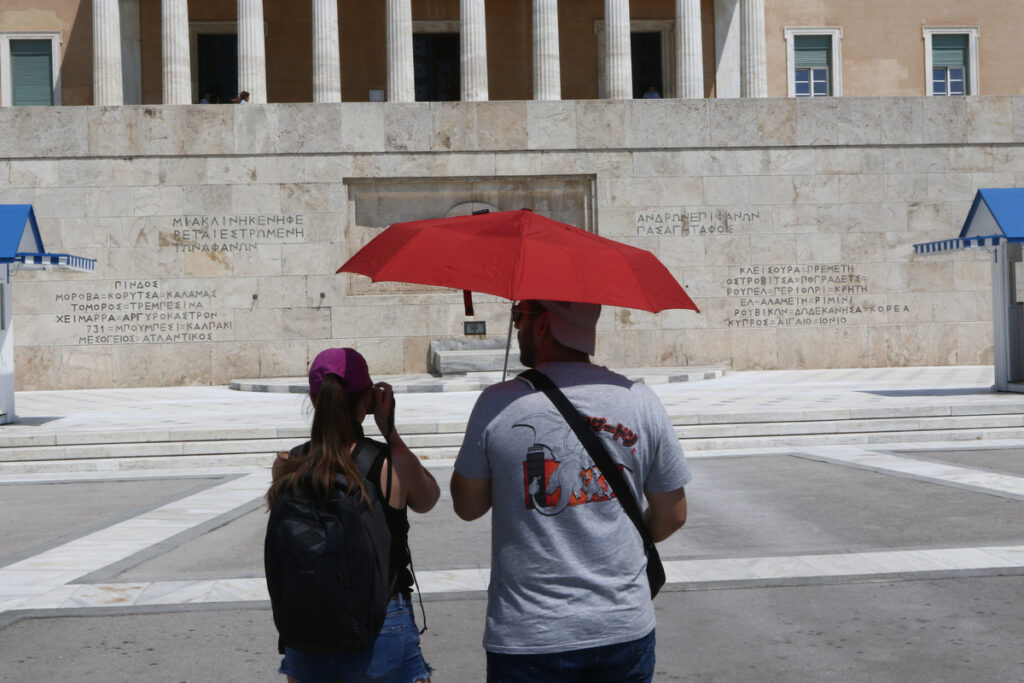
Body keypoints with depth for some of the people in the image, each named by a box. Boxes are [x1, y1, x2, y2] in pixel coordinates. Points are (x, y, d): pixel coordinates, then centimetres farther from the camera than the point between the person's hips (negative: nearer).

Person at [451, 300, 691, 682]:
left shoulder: (497, 404, -11)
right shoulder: (640, 400, -4)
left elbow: (467, 506, 1)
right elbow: (672, 516, 3)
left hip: (527, 637, -2)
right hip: (626, 630, 3)